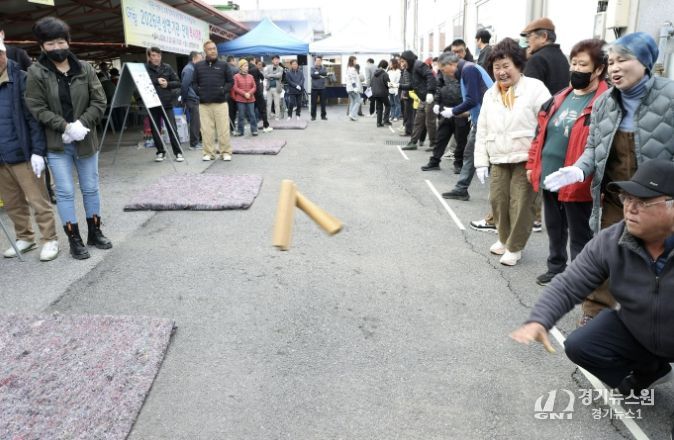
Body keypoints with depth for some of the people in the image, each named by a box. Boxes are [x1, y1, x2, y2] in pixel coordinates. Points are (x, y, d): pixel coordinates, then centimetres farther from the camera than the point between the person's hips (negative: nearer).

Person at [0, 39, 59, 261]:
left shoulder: (21, 79, -8)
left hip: (22, 154, -6)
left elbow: (34, 118, -11)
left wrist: (38, 150, -15)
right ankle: (24, 238, 30)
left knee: (38, 201, 2)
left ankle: (50, 240, 14)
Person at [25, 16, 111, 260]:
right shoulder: (36, 73, -5)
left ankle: (95, 233, 27)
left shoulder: (85, 69, 0)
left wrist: (81, 124, -15)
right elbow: (37, 109, -9)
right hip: (57, 144, -2)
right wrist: (65, 126, -19)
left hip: (86, 140, 2)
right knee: (65, 192, 2)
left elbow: (99, 102, -1)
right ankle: (74, 240, 14)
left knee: (90, 188, 12)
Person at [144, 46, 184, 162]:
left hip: (167, 103, 0)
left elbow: (178, 83, 8)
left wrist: (168, 84, -9)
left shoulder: (167, 68, 7)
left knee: (172, 128, -3)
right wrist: (156, 81, -16)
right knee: (155, 130, 7)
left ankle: (178, 152, 3)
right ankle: (160, 152, 20)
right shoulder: (144, 68, 0)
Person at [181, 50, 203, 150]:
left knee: (196, 121, 12)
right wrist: (184, 99, -11)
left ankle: (195, 142, 19)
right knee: (195, 121, -5)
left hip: (195, 99, 9)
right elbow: (184, 85, -18)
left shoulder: (192, 68, 17)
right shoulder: (189, 69, -13)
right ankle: (194, 144, 0)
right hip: (192, 99, -9)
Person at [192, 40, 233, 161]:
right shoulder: (198, 66, 9)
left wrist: (224, 90, -7)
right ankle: (209, 153, 11)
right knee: (206, 130, 3)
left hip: (221, 102, -1)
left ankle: (226, 152, 8)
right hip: (204, 103, 2)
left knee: (223, 129, -1)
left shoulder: (223, 65, 7)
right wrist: (198, 92, -3)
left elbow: (230, 81, 10)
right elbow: (194, 82, 14)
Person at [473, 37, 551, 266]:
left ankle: (514, 247, 18)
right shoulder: (490, 94, 10)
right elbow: (482, 131, 13)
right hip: (498, 161, 5)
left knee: (520, 204, 0)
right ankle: (504, 239, 32)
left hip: (526, 160, -5)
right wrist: (481, 161, 7)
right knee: (498, 200, 9)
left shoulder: (535, 88, -7)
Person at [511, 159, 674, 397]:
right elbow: (568, 286, -17)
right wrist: (538, 321, -34)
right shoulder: (609, 243, -19)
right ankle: (649, 370, 17)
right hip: (635, 331, 4)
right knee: (579, 346, -7)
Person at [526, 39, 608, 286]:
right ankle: (556, 268, 39)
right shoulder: (560, 98, 10)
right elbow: (541, 133, 16)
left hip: (576, 184, -7)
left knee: (579, 237, 8)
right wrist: (532, 164, 13)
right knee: (554, 230, 21)